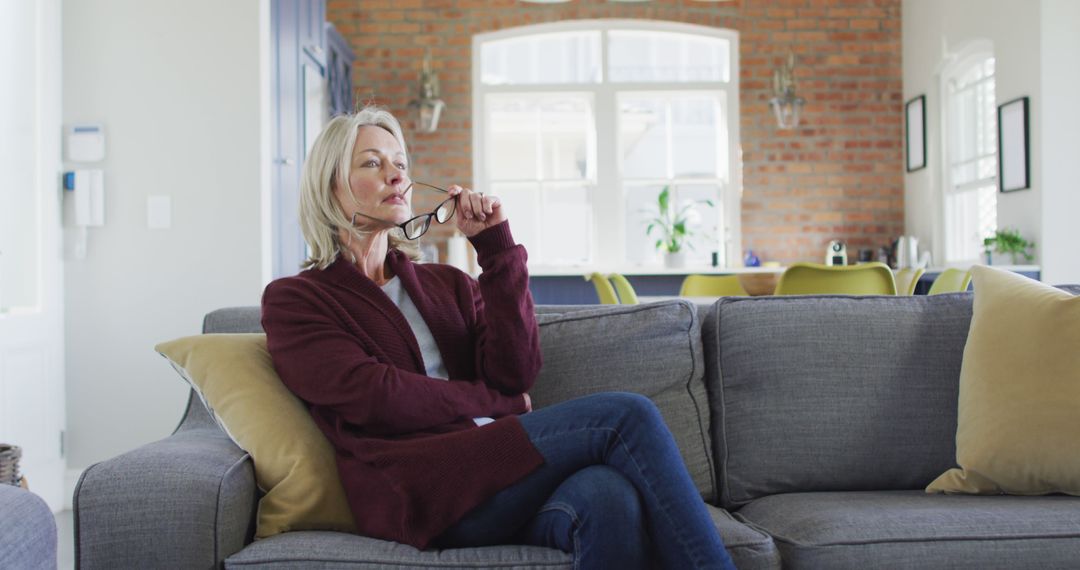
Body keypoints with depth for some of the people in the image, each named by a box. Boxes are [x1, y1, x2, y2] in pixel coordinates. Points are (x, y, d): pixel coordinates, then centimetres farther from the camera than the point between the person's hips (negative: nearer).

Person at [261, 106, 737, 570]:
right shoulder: (293, 301, 10)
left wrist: (495, 245, 2)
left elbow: (515, 374, 6)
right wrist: (497, 403, 3)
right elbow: (371, 395, -6)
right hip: (420, 490, -4)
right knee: (626, 416, -25)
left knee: (613, 500, -34)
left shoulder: (447, 284, 24)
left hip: (494, 457, 5)